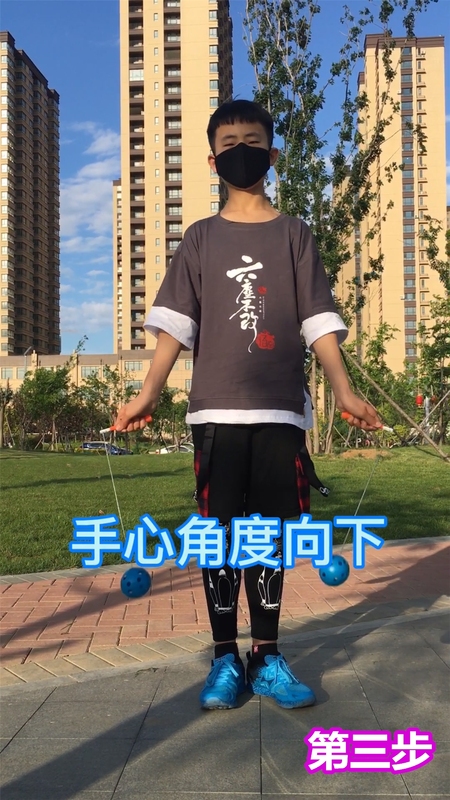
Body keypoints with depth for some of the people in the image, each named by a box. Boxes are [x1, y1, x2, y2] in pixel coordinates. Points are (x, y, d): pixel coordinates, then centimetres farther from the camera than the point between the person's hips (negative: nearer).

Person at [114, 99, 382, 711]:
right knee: (221, 532, 1)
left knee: (270, 530, 3)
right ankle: (225, 657, 11)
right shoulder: (200, 238, 11)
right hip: (216, 409, 0)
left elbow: (318, 320, 4)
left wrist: (343, 390, -10)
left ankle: (267, 656, 13)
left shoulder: (294, 234, 11)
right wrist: (148, 394, -12)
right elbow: (175, 323, 2)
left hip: (282, 409, 0)